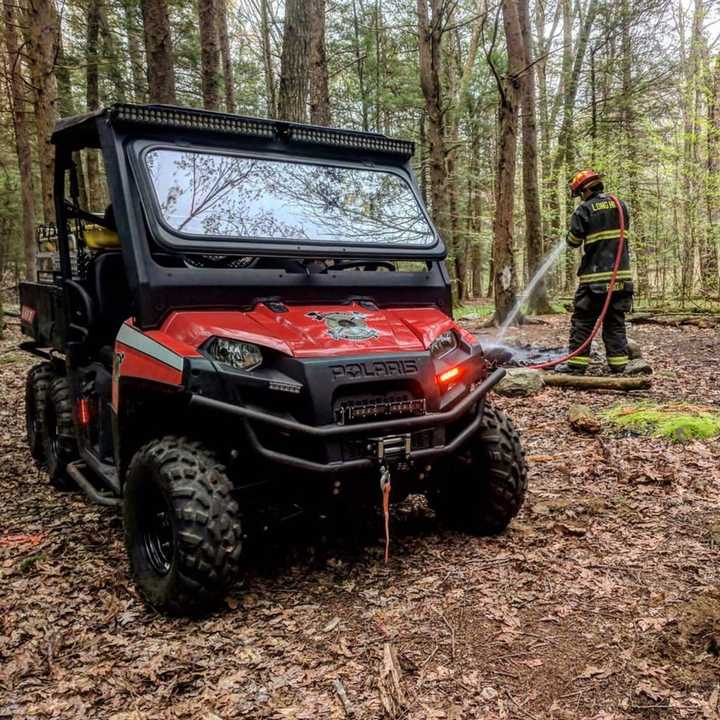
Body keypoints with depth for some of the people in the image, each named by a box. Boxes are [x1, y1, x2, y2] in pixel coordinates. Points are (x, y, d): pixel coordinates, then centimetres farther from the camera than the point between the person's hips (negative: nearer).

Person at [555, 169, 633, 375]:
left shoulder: (584, 209, -7)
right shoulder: (620, 205, 10)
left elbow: (573, 241, -3)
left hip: (595, 274, -5)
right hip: (622, 273, 5)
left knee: (582, 320, 1)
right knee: (615, 320, 10)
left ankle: (577, 363, 0)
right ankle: (618, 363, 9)